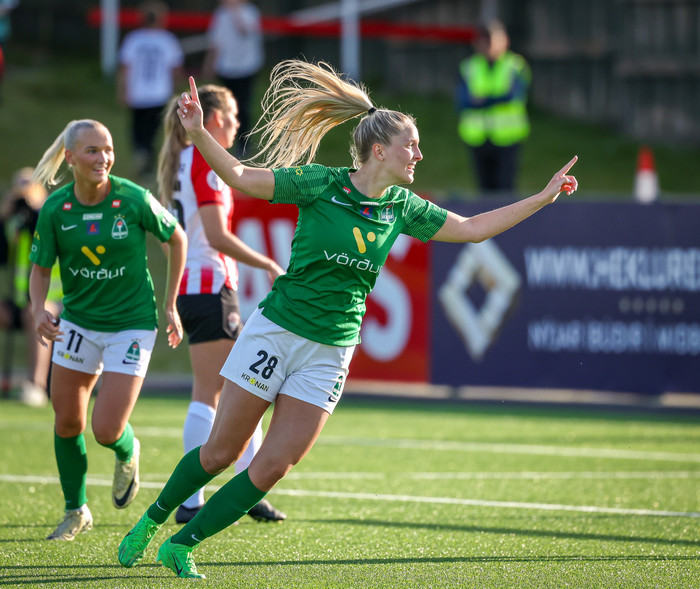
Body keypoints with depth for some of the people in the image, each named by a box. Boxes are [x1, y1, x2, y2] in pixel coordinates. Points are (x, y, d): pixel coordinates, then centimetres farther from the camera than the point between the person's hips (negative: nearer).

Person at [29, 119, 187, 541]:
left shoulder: (135, 200, -17)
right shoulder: (54, 210, -10)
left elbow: (177, 238, -1)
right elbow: (40, 269, 0)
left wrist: (171, 306, 4)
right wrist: (39, 310, -22)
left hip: (132, 323, -3)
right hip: (77, 320, 3)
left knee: (107, 431, -11)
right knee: (67, 422, 5)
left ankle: (127, 452, 28)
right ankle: (76, 512, 26)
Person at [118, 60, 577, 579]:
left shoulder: (402, 206, 5)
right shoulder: (320, 183, -9)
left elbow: (474, 228, 13)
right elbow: (241, 177, -9)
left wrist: (543, 197, 12)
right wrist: (197, 133, -24)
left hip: (331, 351, 4)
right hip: (275, 332, -4)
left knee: (272, 468, -4)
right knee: (220, 453, 1)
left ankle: (182, 546, 9)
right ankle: (151, 522, 25)